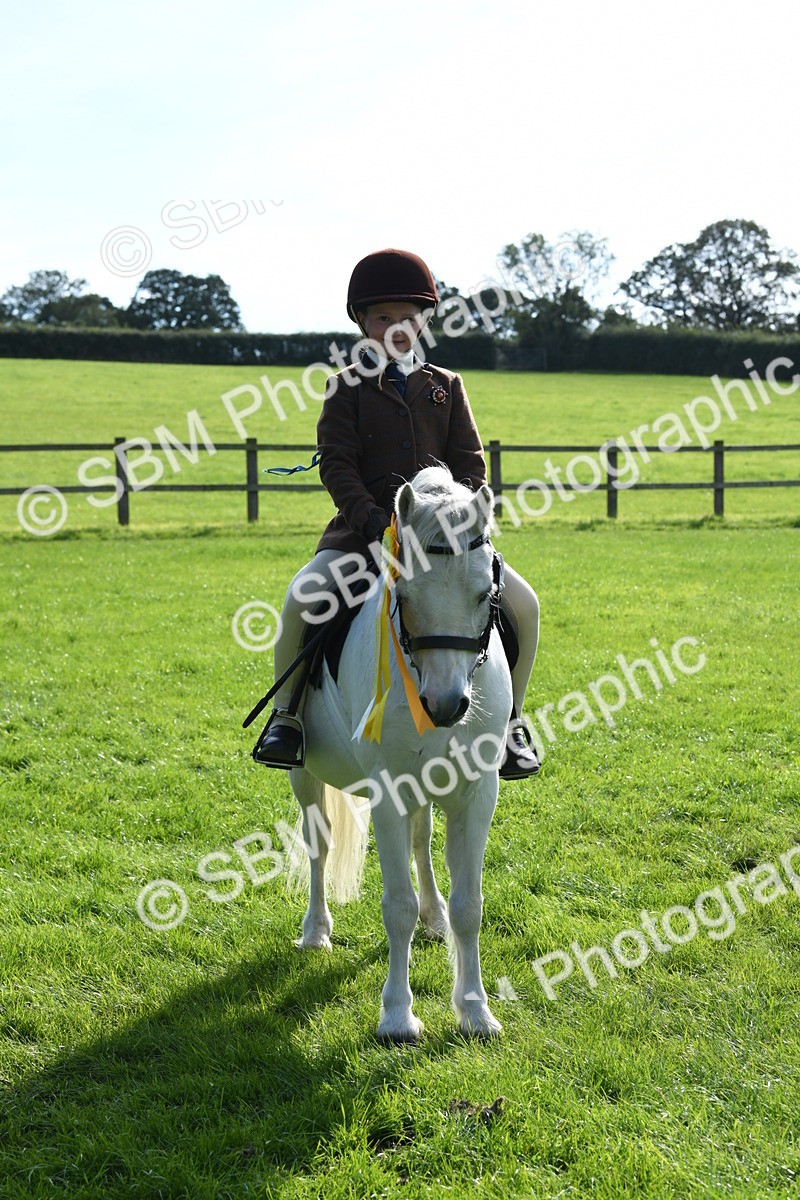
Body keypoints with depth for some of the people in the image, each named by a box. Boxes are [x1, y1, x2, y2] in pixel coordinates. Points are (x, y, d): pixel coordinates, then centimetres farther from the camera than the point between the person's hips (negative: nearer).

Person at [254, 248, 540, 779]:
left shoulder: (447, 386, 14)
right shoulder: (349, 387, 7)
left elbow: (470, 462, 8)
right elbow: (336, 462, -3)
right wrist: (371, 517, -20)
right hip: (364, 530, -2)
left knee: (523, 603, -16)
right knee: (301, 597, -29)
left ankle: (510, 720, 4)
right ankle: (287, 715, -8)